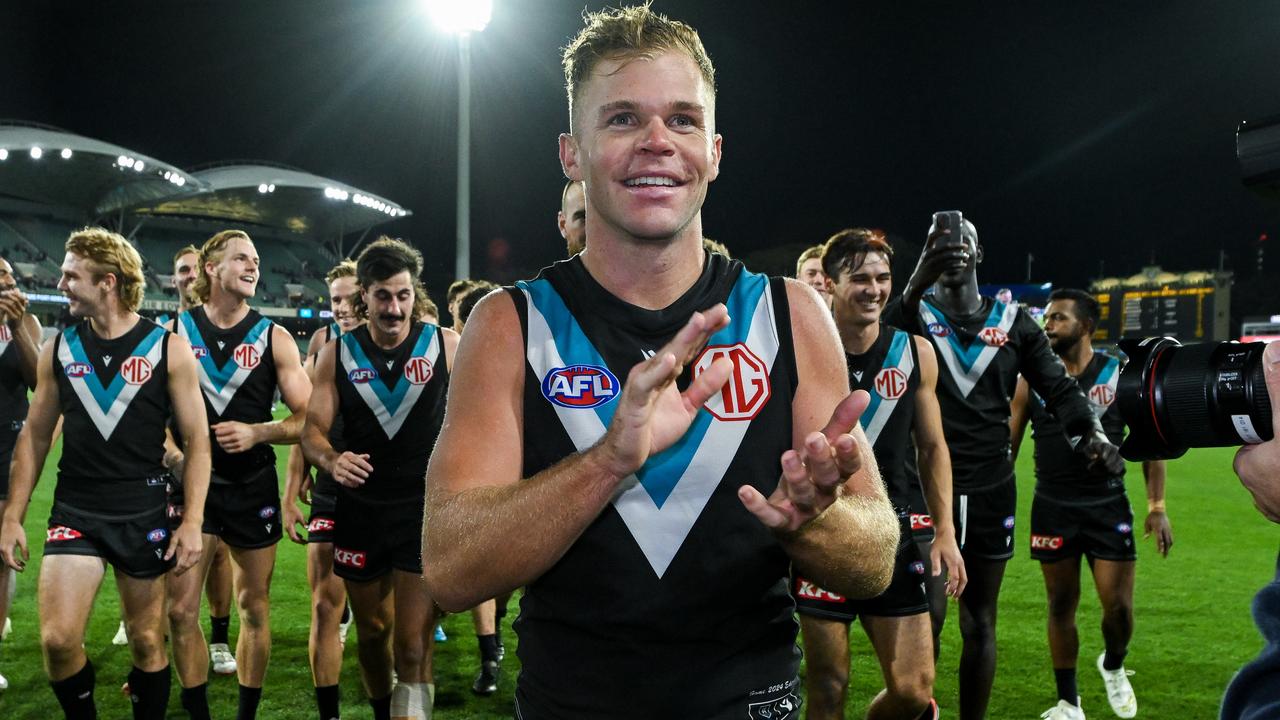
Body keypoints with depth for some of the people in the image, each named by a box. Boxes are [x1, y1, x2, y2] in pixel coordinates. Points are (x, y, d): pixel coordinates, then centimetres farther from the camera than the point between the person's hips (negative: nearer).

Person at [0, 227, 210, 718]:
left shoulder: (168, 349, -5)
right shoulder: (59, 348, 4)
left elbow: (196, 441, -4)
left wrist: (193, 521, -11)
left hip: (144, 516, -2)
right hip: (74, 512, 2)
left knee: (147, 642, 7)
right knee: (57, 640, -9)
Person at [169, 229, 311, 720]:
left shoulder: (273, 338, 1)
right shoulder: (174, 330, 1)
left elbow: (308, 419, -2)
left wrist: (257, 432, -18)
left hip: (253, 486, 1)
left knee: (254, 606, 8)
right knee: (180, 609, -4)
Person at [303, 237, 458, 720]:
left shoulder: (446, 346, -4)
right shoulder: (337, 354, 1)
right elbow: (312, 429, -2)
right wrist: (332, 460, -24)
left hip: (427, 512, -3)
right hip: (361, 511, 3)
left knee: (413, 647, -10)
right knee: (372, 634, 19)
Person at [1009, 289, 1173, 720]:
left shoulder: (1122, 376, -2)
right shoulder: (1031, 381, 1)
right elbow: (1008, 446, 5)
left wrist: (1157, 506, -4)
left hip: (1108, 507, -1)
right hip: (1052, 509, 1)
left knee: (1119, 607, -4)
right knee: (1061, 606, 7)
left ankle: (1113, 667, 30)